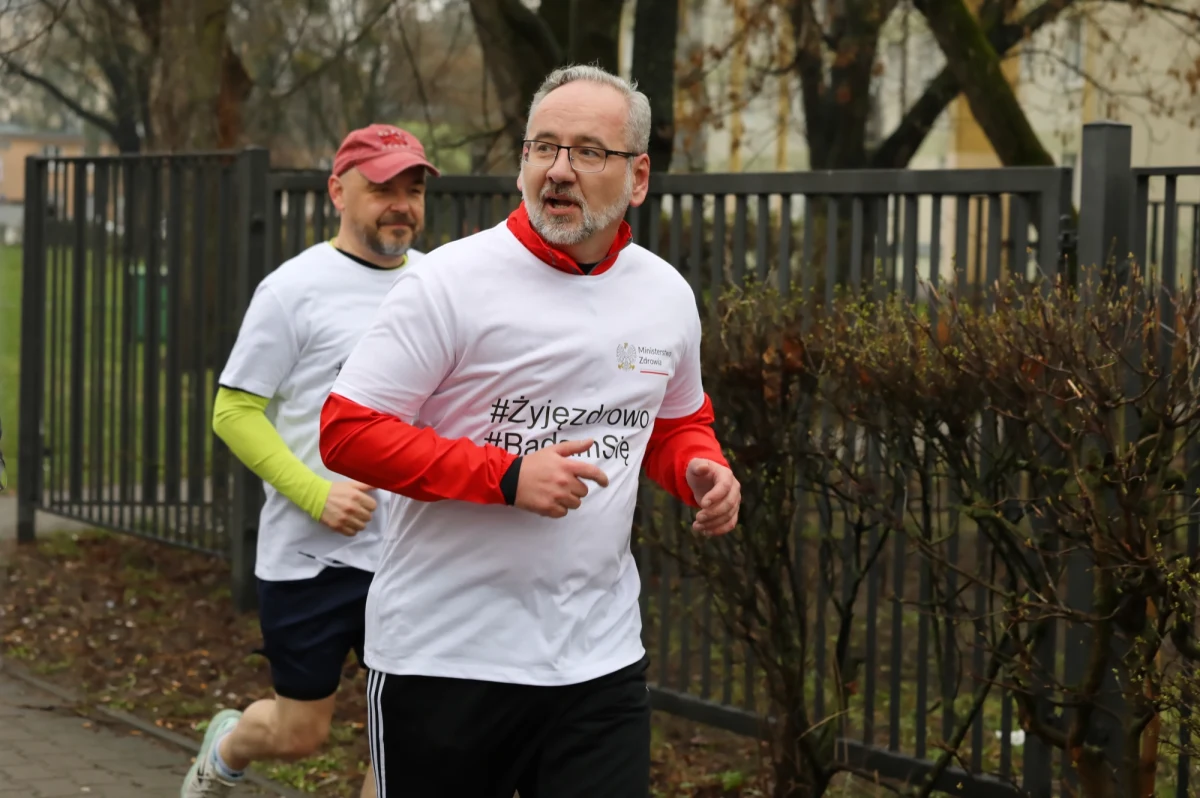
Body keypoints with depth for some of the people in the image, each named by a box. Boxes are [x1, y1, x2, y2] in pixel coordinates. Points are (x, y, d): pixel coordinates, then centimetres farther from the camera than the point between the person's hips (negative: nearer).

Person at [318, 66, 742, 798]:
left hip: (601, 656, 4)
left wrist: (701, 470, -1)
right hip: (443, 656, -4)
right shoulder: (449, 282, -10)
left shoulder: (668, 294, 7)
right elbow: (346, 433, -12)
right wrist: (507, 476, -20)